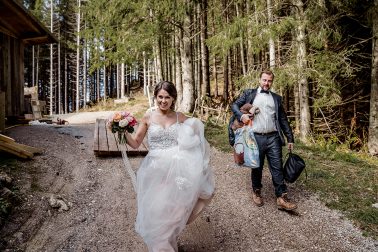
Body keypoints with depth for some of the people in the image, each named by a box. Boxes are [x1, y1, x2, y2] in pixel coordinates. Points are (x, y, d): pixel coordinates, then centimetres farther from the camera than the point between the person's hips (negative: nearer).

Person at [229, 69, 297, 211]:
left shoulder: (276, 98, 15)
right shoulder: (249, 93, 9)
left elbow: (283, 119, 14)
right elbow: (234, 105, 7)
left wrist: (290, 138, 11)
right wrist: (241, 115, -14)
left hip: (273, 138, 2)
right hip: (256, 138, -1)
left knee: (277, 167, 1)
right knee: (257, 167, 11)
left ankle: (282, 198, 7)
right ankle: (256, 192, 29)